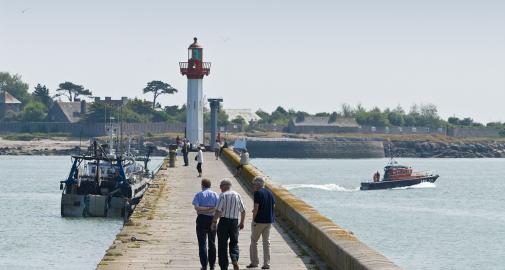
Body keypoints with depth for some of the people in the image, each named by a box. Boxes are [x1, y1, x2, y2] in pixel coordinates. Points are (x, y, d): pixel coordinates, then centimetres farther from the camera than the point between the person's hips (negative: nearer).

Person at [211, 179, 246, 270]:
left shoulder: (223, 195, -9)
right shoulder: (237, 195, 7)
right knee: (234, 243, 15)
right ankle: (234, 259, -12)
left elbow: (218, 210, -16)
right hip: (235, 222, 4)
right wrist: (242, 222, 23)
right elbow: (243, 211, 12)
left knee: (222, 245, 5)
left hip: (224, 221, -4)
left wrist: (214, 222, -11)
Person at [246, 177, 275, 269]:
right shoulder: (270, 193, 9)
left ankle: (254, 262, 9)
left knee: (254, 241, 8)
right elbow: (273, 205, 13)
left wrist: (253, 219, -12)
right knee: (266, 242, 9)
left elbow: (256, 207, -18)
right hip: (269, 220, 6)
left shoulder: (257, 193, -12)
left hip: (259, 220, -6)